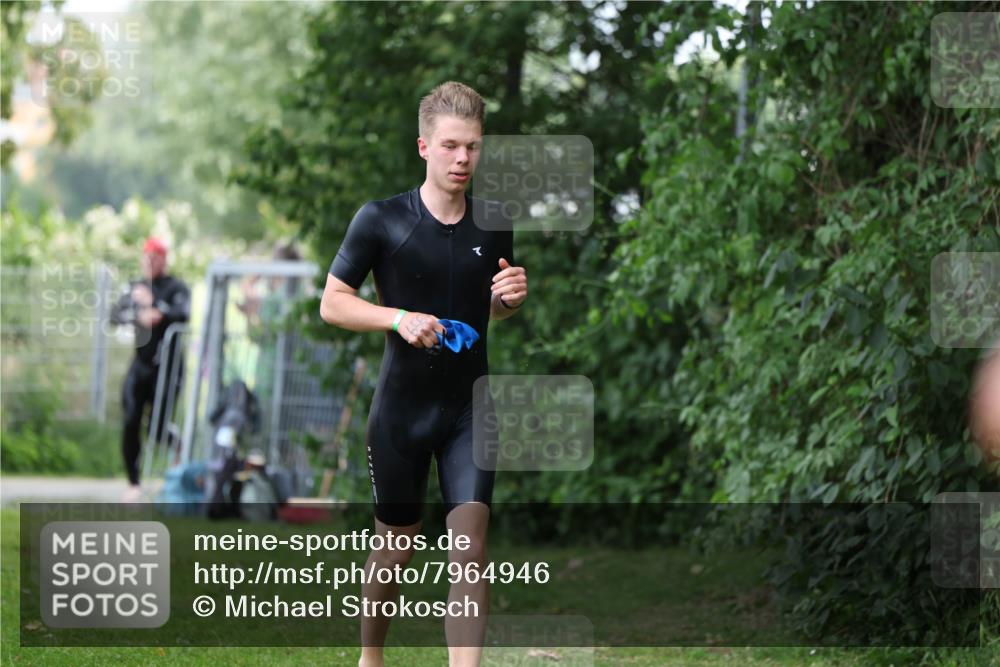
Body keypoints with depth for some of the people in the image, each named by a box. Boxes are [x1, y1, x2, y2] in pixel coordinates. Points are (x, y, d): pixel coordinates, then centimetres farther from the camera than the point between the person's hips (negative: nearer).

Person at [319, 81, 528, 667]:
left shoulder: (493, 227, 2)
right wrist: (400, 319, -22)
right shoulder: (382, 221, -10)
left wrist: (513, 296, -6)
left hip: (469, 408, 2)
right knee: (396, 548, 11)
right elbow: (332, 303, -6)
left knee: (471, 549, -11)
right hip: (402, 409, -2)